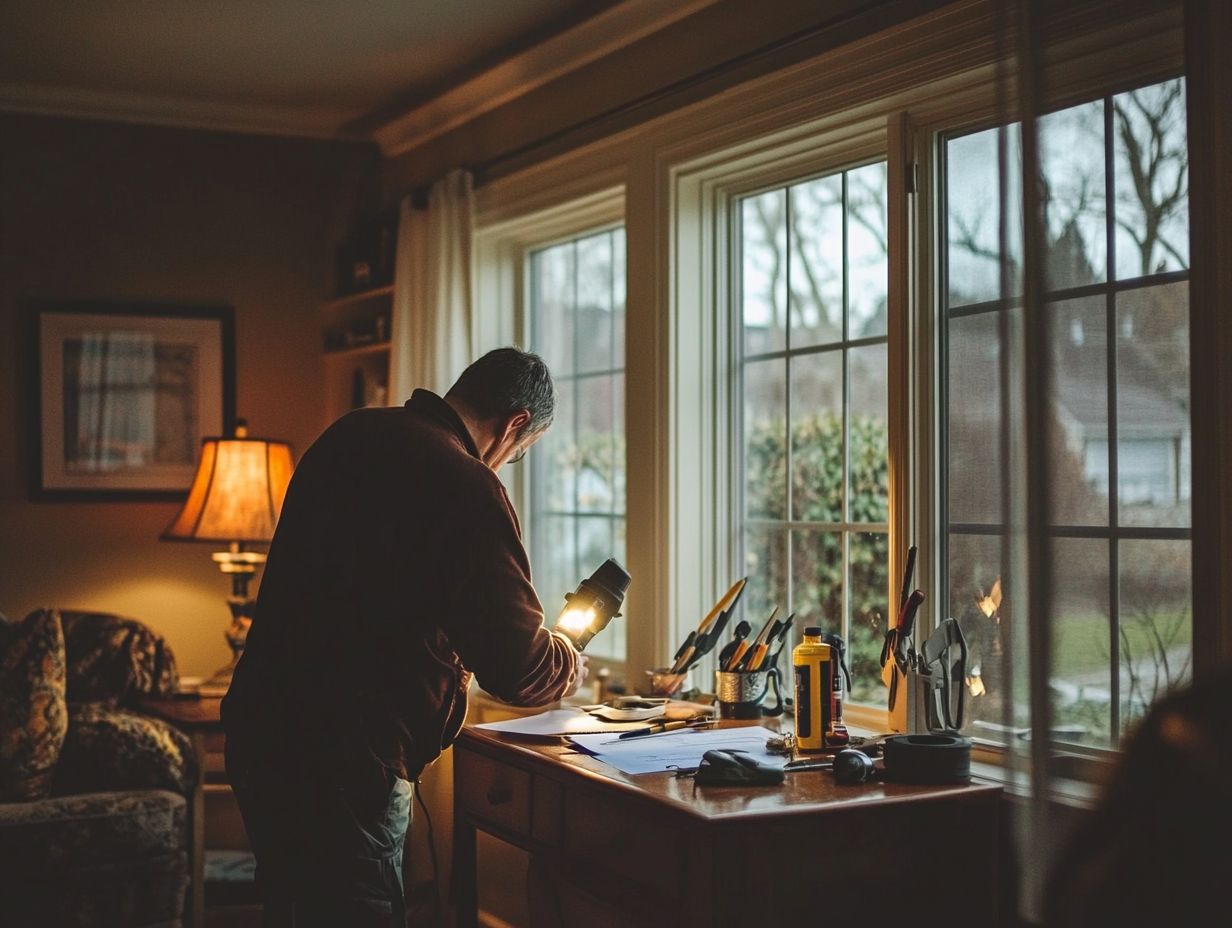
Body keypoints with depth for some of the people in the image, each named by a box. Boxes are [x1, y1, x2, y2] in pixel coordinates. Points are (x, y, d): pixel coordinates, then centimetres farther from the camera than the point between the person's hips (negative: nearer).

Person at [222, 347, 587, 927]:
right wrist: (569, 667, 10)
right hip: (344, 764, -9)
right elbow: (518, 667, -12)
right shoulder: (467, 489, -18)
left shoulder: (348, 434, 8)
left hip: (260, 732, 9)